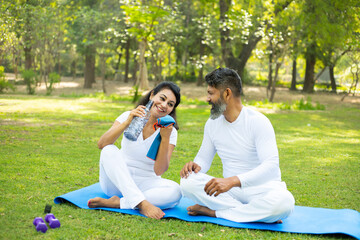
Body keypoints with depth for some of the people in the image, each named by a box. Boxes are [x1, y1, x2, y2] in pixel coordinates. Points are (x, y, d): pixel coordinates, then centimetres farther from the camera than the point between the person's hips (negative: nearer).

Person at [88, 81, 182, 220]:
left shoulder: (171, 131, -4)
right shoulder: (129, 116, -3)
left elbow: (159, 170, -16)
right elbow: (102, 144, -18)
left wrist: (165, 138, -27)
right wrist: (127, 123, -29)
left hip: (145, 184, 0)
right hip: (116, 181, 0)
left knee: (175, 191, -29)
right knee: (109, 151, -30)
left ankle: (116, 203, -30)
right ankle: (141, 204, -38)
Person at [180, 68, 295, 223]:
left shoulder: (258, 121, -14)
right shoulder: (212, 123, 6)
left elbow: (271, 165, -24)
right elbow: (204, 158, 15)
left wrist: (233, 181, -38)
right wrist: (196, 165, -12)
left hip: (260, 187, -4)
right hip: (231, 188, 4)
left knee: (284, 202, -38)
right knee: (187, 182, -22)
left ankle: (214, 212, -25)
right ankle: (254, 213, -24)